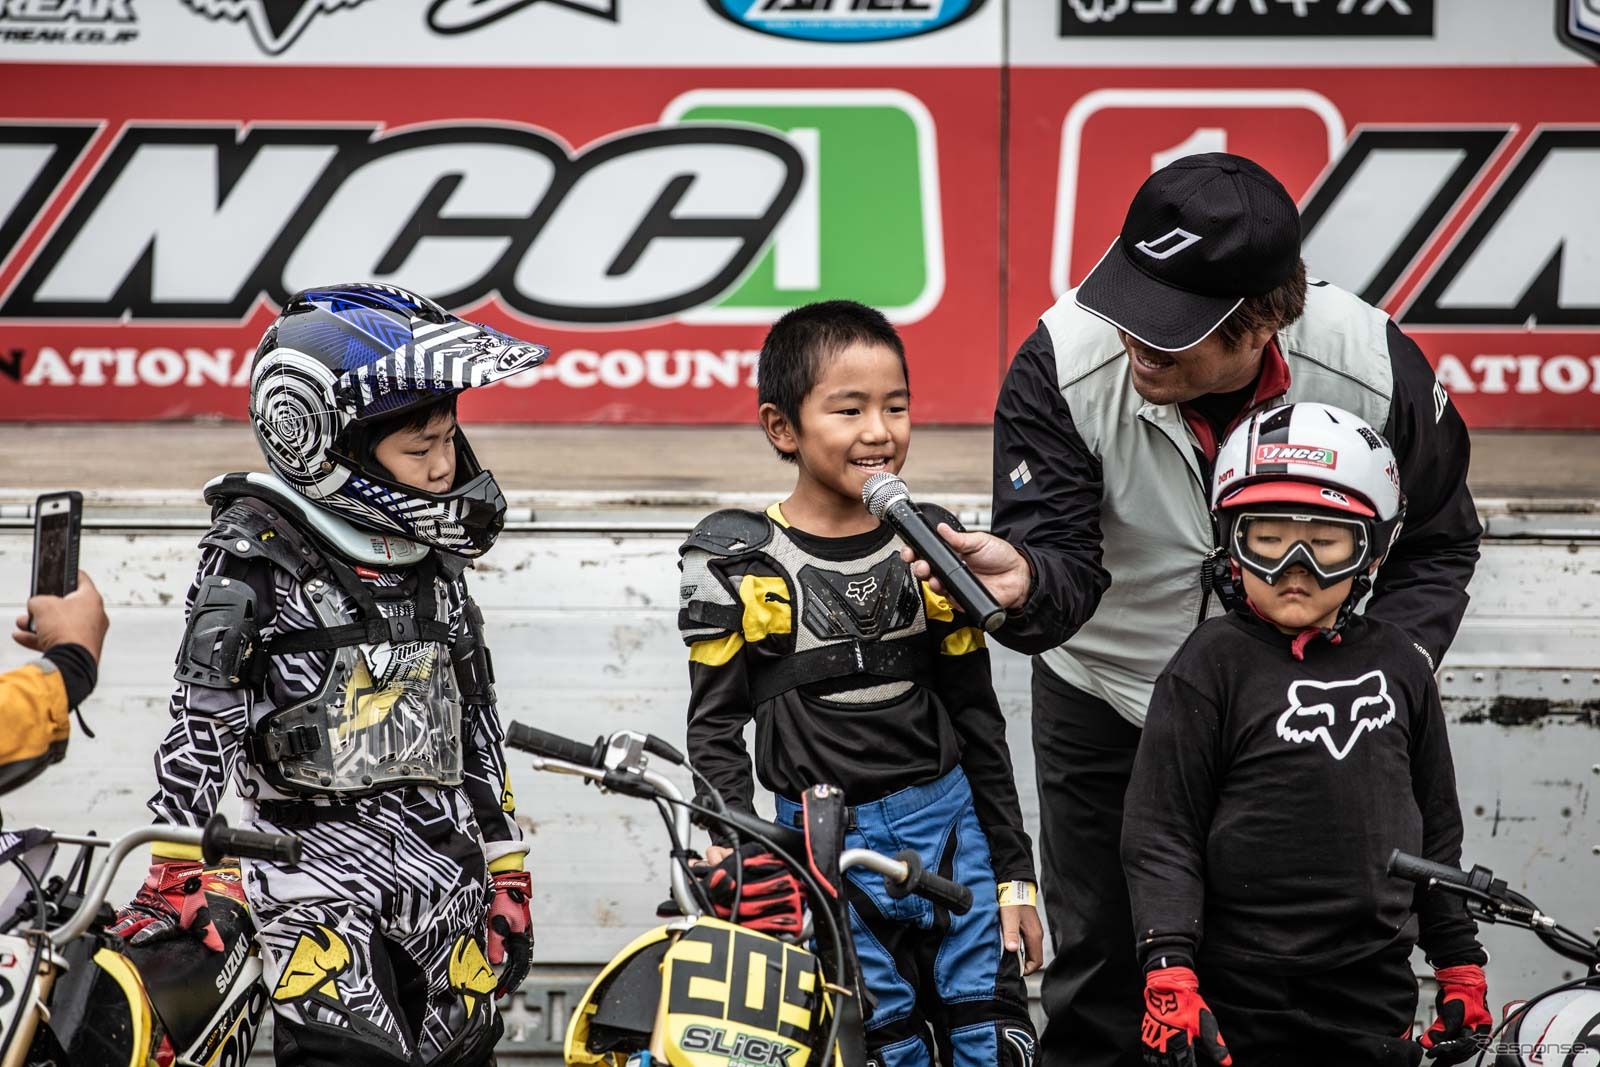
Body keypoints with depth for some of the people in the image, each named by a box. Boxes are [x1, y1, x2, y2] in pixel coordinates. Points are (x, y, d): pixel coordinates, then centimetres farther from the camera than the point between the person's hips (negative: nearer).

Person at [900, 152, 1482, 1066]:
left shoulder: (1378, 372, -24)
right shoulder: (1063, 364, -26)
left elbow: (1435, 548, -6)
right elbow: (1064, 559, -29)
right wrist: (1024, 580, -53)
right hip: (1107, 693, 0)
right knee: (1100, 969, 9)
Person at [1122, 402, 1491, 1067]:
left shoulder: (1398, 667, 8)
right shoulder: (1211, 667, -6)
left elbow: (1435, 829, 17)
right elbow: (1160, 834, -8)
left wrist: (1460, 967, 16)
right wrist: (1168, 977, -17)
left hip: (1377, 998, 4)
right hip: (1243, 1008, -4)